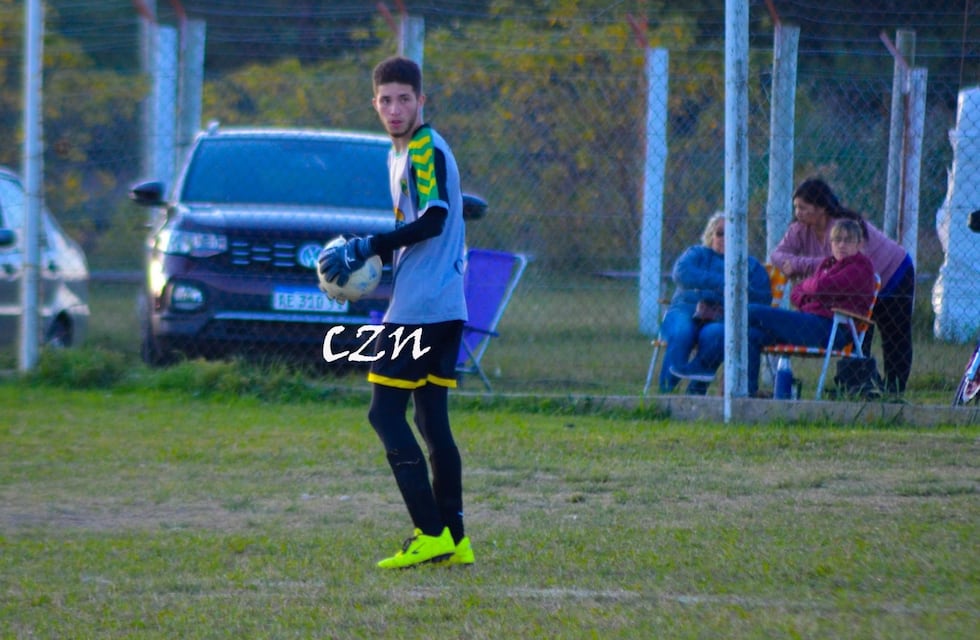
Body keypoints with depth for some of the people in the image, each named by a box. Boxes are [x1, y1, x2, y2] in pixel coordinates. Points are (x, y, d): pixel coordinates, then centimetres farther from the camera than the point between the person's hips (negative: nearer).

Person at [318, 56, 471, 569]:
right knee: (431, 419, 9)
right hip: (445, 308, 10)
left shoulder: (427, 150, -10)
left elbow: (433, 221, -22)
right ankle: (454, 540, 9)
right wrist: (369, 257, 15)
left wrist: (366, 248, -18)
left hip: (420, 309, -10)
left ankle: (430, 533, -14)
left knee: (386, 414, -10)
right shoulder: (401, 155, 21)